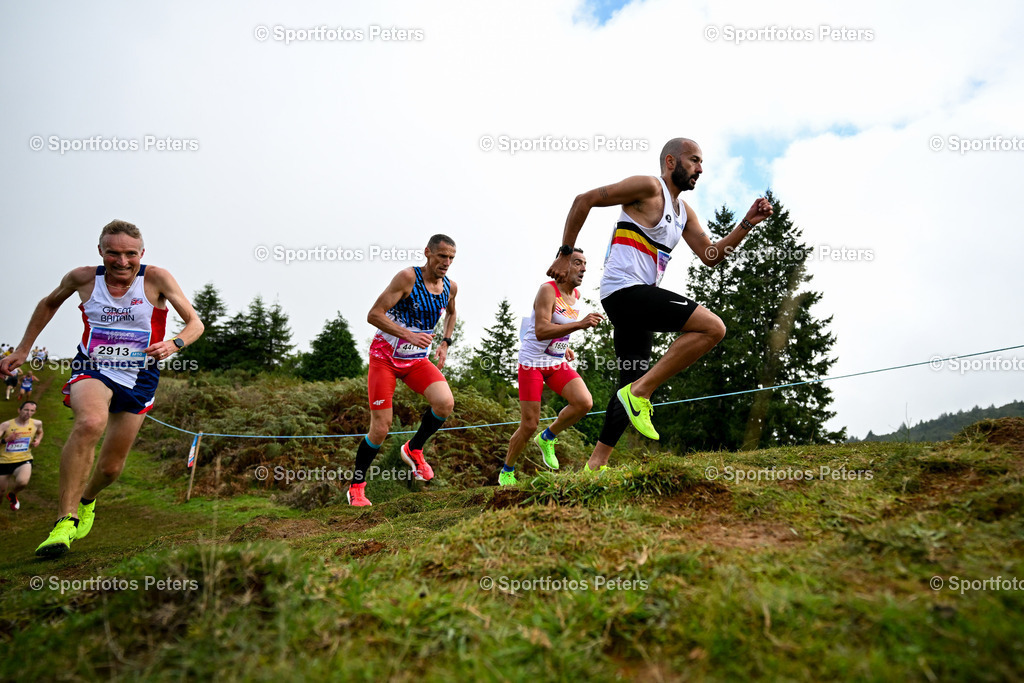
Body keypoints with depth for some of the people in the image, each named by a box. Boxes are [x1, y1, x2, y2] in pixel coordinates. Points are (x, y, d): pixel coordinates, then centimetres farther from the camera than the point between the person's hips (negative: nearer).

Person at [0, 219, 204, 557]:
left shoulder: (156, 279, -13)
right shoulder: (83, 277, -6)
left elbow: (195, 323, -12)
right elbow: (49, 303, 15)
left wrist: (174, 344, -33)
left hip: (138, 377, 1)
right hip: (92, 369, 0)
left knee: (111, 467, 7)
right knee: (90, 422, -36)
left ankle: (87, 500, 44)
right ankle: (65, 519, -27)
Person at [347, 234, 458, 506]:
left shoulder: (450, 287, 2)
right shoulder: (408, 277, -16)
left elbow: (451, 313, 26)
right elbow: (374, 315, -19)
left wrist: (445, 343, 12)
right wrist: (408, 335, -28)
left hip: (417, 360, 5)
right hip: (385, 356, -4)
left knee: (445, 403, -22)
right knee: (381, 429, -6)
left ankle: (414, 449, 6)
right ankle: (356, 487, 16)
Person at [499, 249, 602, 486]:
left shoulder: (576, 295, 6)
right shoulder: (547, 290, -18)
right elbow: (540, 331, -32)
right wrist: (580, 324, -38)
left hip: (558, 363, 6)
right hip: (532, 362, -6)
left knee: (584, 402, -18)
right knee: (529, 426, -4)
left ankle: (547, 438, 6)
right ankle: (506, 472, 20)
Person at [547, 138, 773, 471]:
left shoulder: (684, 211, 22)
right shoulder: (649, 187, -4)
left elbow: (710, 256, 19)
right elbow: (584, 200, -6)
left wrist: (747, 224, 8)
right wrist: (565, 254, -7)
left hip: (639, 299, 10)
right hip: (624, 289, -10)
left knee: (634, 387, 10)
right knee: (712, 327, -19)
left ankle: (596, 463, 16)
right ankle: (640, 391, -16)